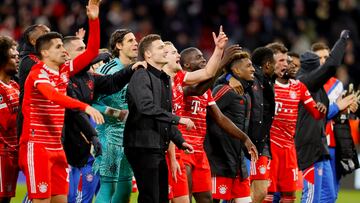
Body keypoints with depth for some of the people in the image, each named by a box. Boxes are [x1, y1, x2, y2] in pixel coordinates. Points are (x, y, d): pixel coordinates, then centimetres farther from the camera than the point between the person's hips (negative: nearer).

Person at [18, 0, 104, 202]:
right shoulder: (38, 73, -12)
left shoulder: (64, 71, 10)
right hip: (37, 146, -8)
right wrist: (85, 107, -41)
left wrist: (94, 19, 1)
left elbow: (92, 52, 11)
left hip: (57, 147, 8)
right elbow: (54, 96, -31)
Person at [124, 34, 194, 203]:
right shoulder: (141, 76, -10)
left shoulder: (165, 79, 19)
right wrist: (178, 119, -22)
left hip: (159, 147, 9)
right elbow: (147, 107, -25)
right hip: (144, 145, -9)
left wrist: (179, 141, 19)